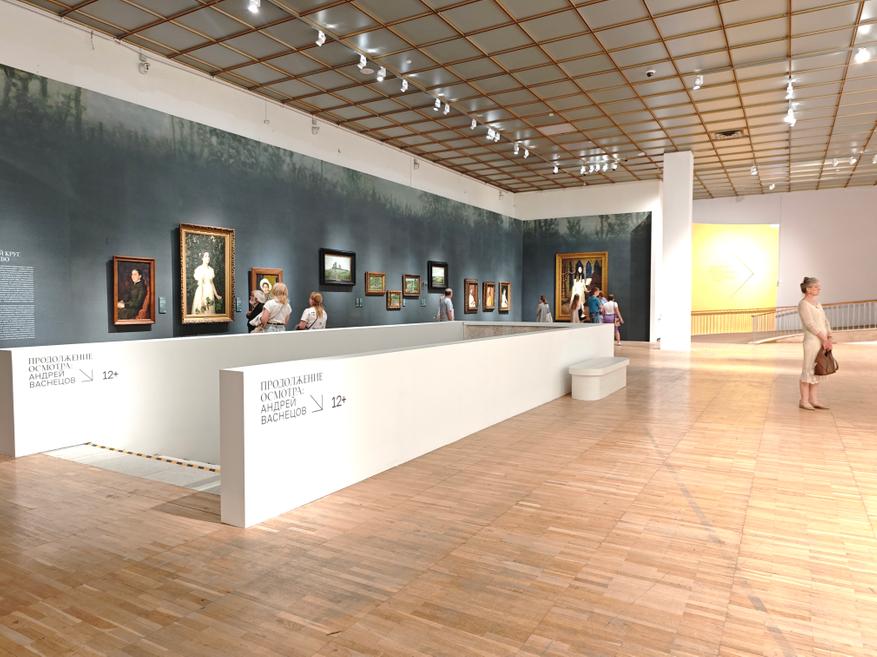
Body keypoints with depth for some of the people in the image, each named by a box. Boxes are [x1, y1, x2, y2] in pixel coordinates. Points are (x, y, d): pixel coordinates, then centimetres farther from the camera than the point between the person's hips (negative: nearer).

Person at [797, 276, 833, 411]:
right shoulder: (803, 304, -10)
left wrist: (829, 339, -2)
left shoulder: (817, 303, 16)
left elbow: (825, 322, 11)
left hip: (822, 341, 8)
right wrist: (824, 339, -16)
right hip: (812, 341, -8)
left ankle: (813, 400, 15)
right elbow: (810, 324, -16)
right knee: (808, 371, -4)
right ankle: (803, 401, 3)